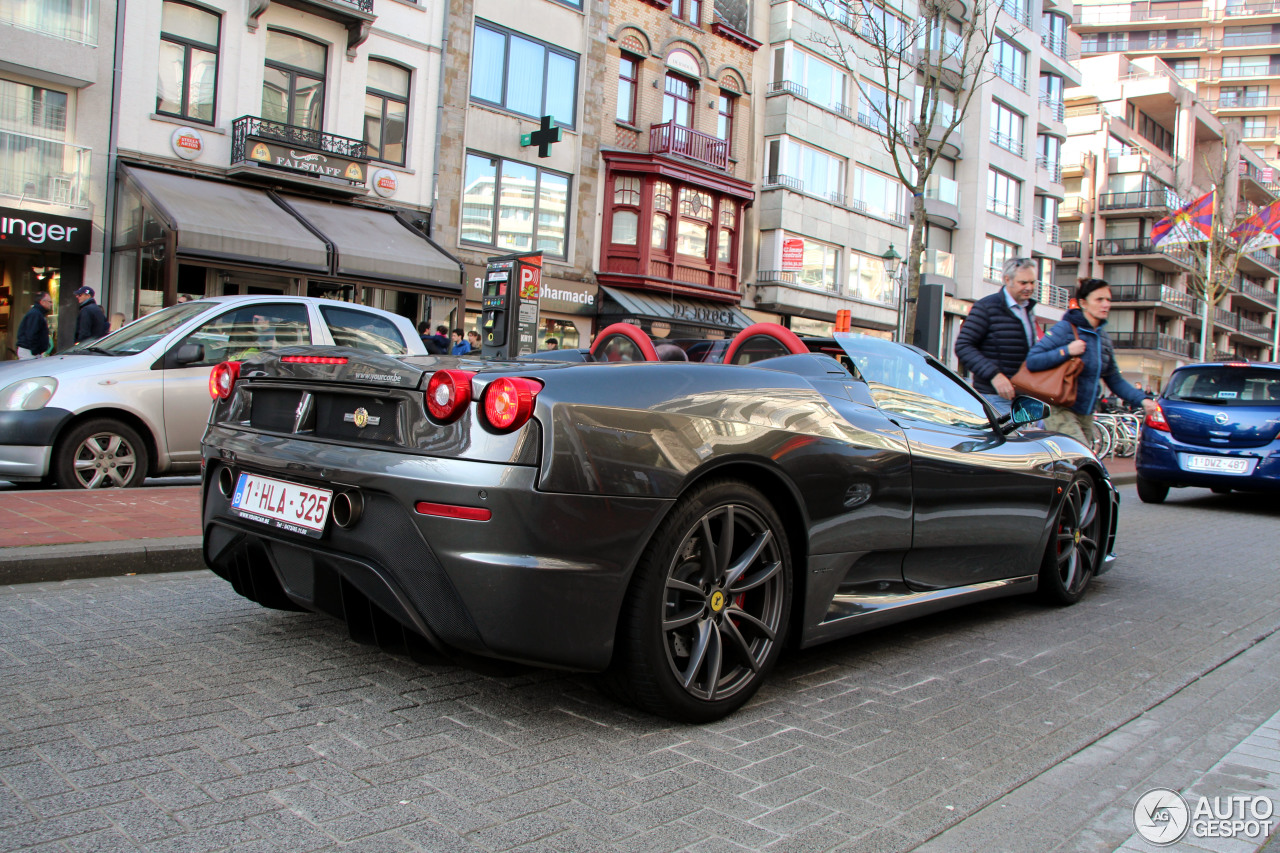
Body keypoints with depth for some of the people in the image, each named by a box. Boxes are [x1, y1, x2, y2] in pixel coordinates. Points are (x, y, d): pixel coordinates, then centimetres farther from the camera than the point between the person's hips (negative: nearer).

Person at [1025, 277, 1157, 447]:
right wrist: (1066, 351, -21)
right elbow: (1032, 361, -17)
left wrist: (1141, 400, 3)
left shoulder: (1103, 337, 13)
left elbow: (1115, 380, 16)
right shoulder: (1065, 328, -9)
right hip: (1060, 411, -8)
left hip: (1086, 414, 8)